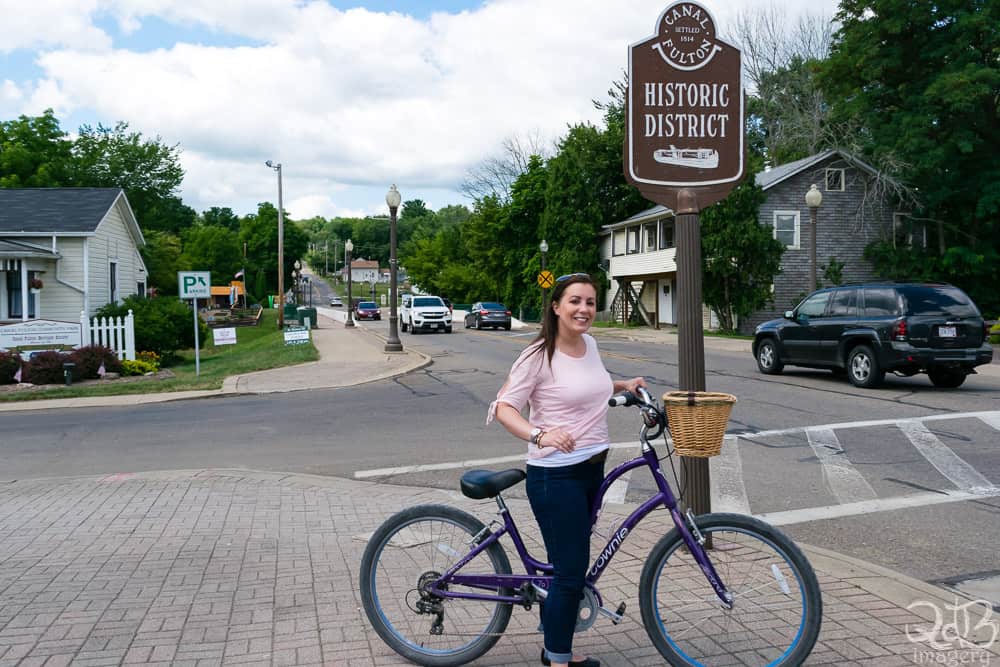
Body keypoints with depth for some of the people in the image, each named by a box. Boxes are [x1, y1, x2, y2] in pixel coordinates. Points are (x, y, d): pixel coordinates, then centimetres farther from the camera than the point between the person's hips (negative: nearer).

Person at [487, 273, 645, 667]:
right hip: (555, 475, -7)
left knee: (572, 565, 18)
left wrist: (623, 386, 15)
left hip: (593, 468, 7)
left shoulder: (590, 344, 6)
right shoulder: (539, 355, -15)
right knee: (571, 570, -3)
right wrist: (540, 435, -36)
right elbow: (503, 408, -20)